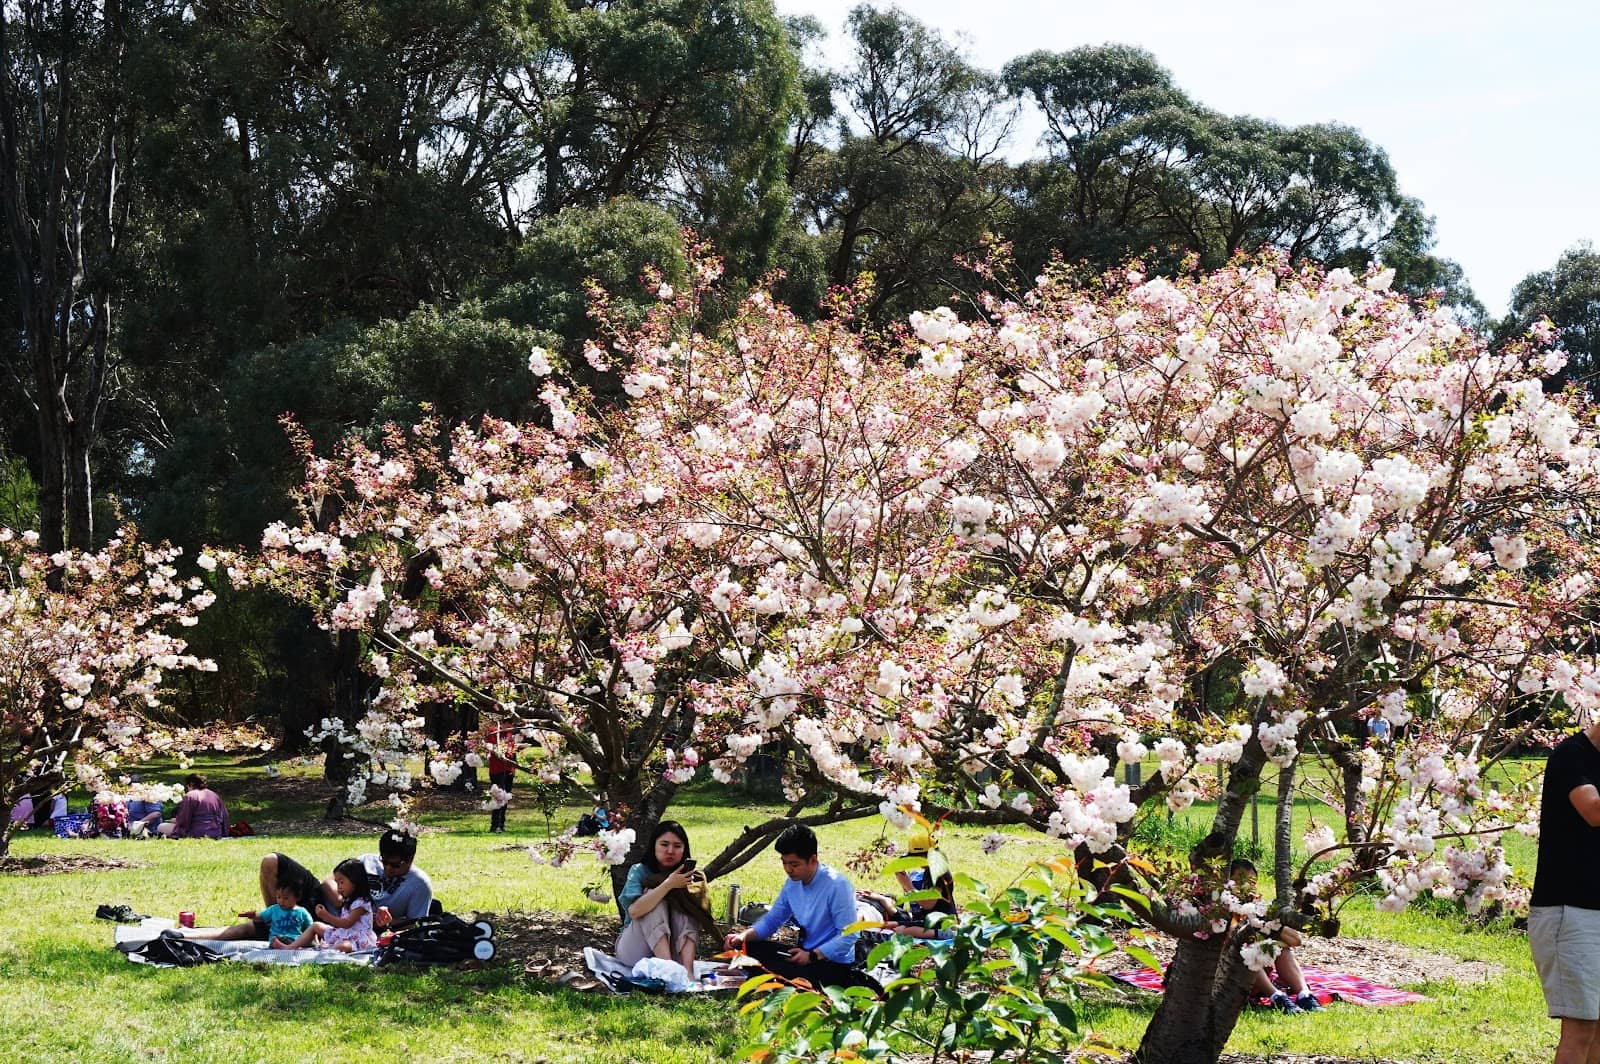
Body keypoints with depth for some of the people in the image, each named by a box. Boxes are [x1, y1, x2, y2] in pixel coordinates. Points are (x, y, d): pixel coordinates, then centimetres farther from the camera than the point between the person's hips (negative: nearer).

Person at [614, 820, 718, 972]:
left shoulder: (690, 878, 1)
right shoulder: (639, 871, -7)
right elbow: (634, 911, -26)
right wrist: (668, 885, -32)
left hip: (675, 952, 2)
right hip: (634, 952, -2)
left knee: (684, 905, -20)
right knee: (657, 902, -23)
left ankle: (688, 970, -39)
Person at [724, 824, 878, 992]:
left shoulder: (837, 886, -19)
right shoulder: (793, 883, 3)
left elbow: (847, 936, -20)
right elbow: (771, 921, 12)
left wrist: (812, 956, -24)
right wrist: (744, 935, -6)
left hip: (834, 962, -8)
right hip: (806, 954, 8)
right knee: (748, 947, -1)